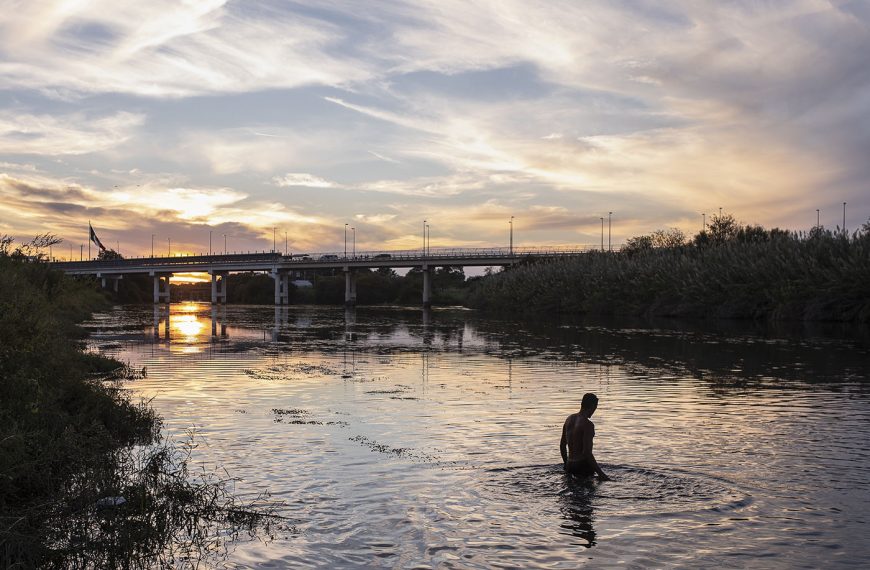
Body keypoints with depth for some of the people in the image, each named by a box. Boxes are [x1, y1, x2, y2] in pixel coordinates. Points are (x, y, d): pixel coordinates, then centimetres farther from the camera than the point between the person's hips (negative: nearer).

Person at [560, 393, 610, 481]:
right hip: (583, 466, -8)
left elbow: (562, 445, 18)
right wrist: (601, 473, -17)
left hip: (570, 466, 8)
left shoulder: (569, 419, 10)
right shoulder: (588, 424, -13)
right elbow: (587, 452, -20)